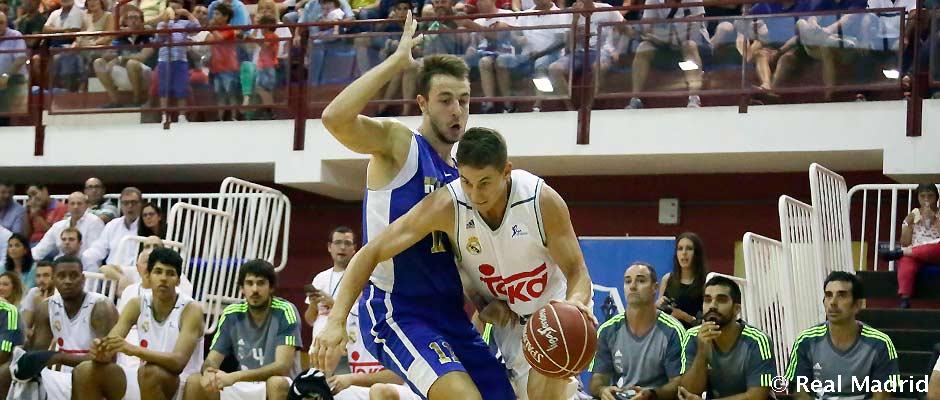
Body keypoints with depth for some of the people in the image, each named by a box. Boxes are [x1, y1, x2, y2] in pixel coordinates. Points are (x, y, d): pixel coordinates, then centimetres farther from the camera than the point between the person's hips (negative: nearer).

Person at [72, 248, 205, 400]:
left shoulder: (191, 309, -14)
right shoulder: (137, 305, 1)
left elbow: (178, 362, -28)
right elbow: (109, 345, -6)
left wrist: (133, 349, -42)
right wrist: (101, 353, -33)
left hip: (182, 384, -5)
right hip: (145, 380, 6)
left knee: (149, 371, -37)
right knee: (85, 371, -12)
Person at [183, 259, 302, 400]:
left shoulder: (285, 312, -14)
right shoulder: (232, 314, 0)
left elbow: (283, 366, -23)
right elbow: (212, 360, 0)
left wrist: (235, 377, -33)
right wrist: (208, 373, -27)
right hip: (244, 389, 5)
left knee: (277, 383, -37)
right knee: (194, 382, -13)